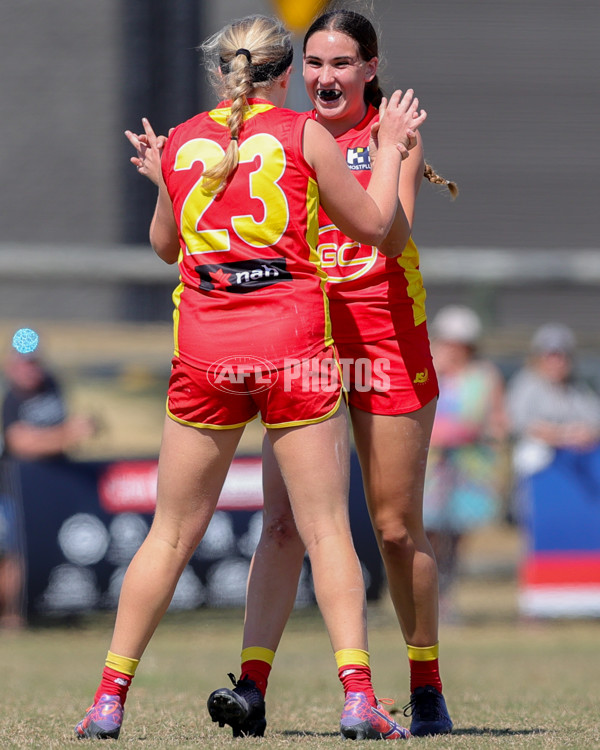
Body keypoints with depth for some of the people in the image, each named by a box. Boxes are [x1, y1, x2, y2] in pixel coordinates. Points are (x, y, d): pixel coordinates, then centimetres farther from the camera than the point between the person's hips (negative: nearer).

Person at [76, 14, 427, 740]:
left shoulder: (181, 142, 8)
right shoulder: (304, 135, 0)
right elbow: (372, 224, 8)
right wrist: (391, 149, 21)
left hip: (205, 352, 2)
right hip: (295, 350, -2)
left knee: (171, 534, 11)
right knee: (326, 529, -1)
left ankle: (110, 697, 11)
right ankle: (358, 694, -12)